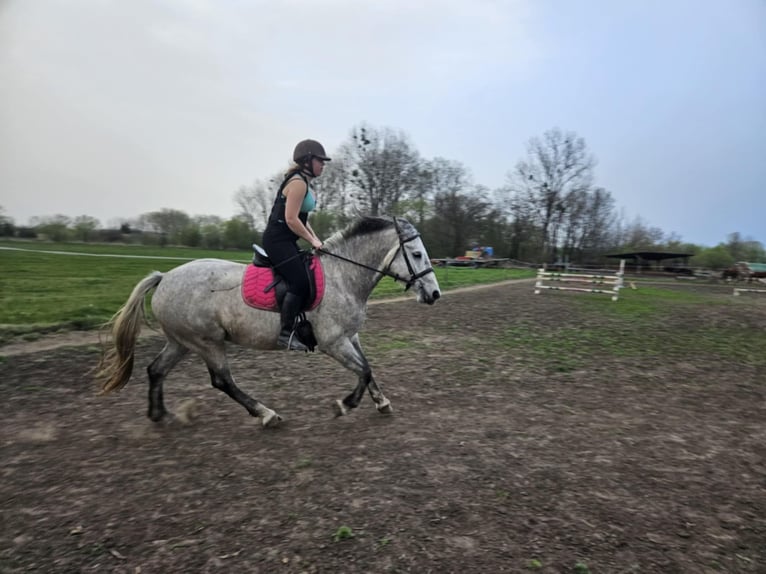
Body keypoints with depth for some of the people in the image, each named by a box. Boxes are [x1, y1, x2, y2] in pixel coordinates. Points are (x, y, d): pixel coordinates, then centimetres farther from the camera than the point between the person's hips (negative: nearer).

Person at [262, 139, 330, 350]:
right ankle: (286, 333, -12)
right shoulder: (298, 182, -15)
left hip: (285, 241, 11)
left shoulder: (305, 183, 17)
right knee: (300, 282, -18)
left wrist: (315, 239, 10)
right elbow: (291, 219, -21)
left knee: (312, 277, 12)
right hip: (278, 240, -11)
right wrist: (312, 241, -12)